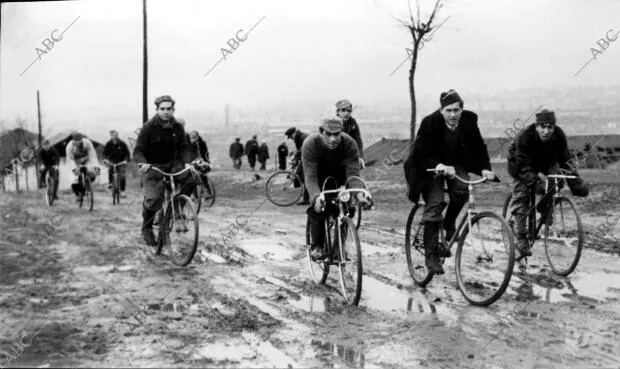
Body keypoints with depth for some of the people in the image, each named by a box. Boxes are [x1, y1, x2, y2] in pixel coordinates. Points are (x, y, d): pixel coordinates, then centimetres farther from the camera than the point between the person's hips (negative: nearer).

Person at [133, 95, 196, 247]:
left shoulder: (177, 127, -3)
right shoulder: (149, 127, -14)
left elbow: (184, 147, -2)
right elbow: (138, 150, -15)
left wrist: (187, 163, -22)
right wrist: (143, 163, -35)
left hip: (171, 164, 4)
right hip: (152, 166, -4)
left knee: (192, 176, -22)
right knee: (154, 200, -19)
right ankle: (147, 228, 8)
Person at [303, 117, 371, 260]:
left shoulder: (350, 144, -32)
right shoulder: (310, 144, -35)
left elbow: (353, 174, -34)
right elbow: (310, 177, -39)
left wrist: (359, 194, -55)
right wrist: (316, 197, -58)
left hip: (339, 173, 2)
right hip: (318, 173, -1)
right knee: (317, 208, -21)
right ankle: (316, 246, -4)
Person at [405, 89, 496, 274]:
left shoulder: (469, 120, -17)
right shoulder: (430, 123, -26)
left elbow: (478, 146, -4)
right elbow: (420, 155, -27)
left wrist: (484, 168, -20)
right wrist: (440, 166, -43)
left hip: (456, 163, 3)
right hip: (432, 167, -3)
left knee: (461, 191, -25)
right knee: (434, 205, -15)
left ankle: (449, 223, 6)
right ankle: (431, 254, -7)